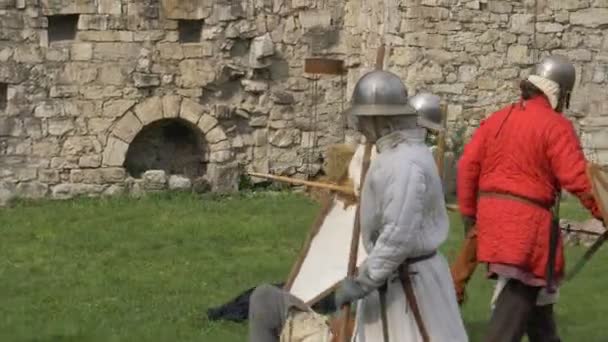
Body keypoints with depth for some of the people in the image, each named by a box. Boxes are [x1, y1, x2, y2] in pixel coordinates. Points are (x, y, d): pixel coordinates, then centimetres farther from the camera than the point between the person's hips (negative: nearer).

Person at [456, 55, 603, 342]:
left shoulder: (497, 119, 11)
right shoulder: (556, 126, -9)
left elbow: (467, 166, 8)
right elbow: (578, 178, -17)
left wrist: (469, 212, 15)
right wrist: (602, 213, -10)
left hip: (493, 218, 8)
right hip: (528, 222, -8)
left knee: (535, 290, 23)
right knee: (516, 300, -5)